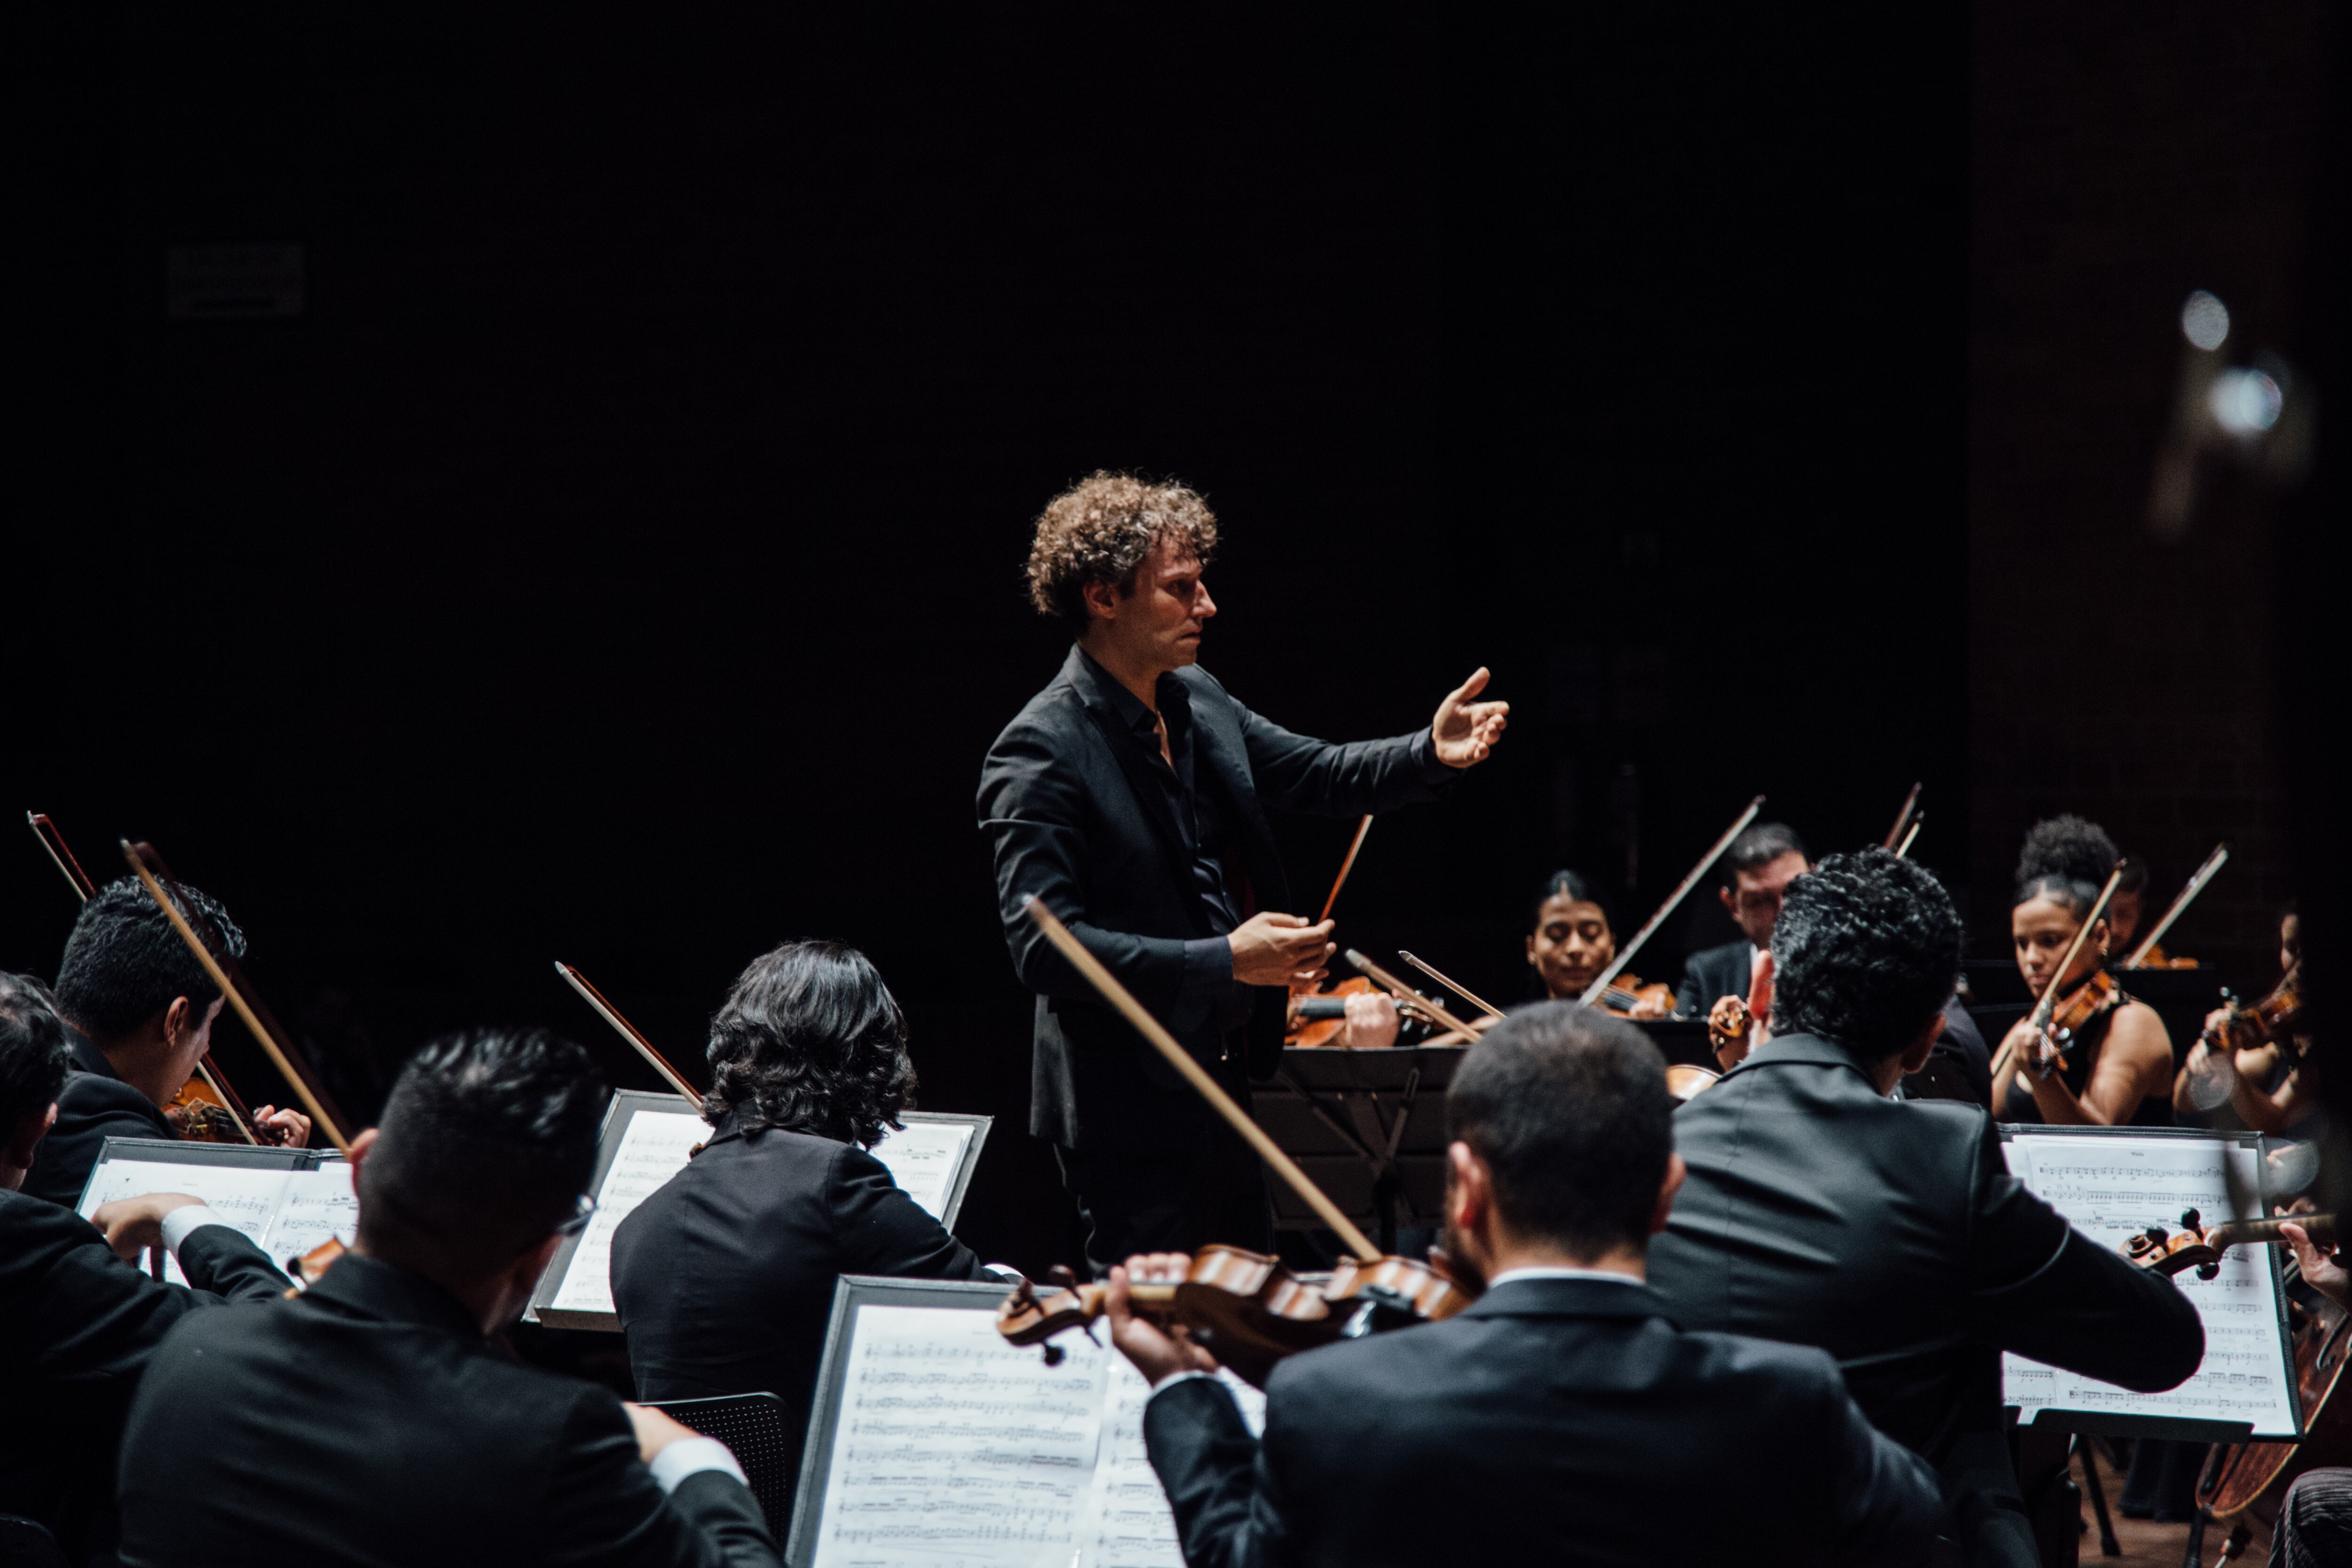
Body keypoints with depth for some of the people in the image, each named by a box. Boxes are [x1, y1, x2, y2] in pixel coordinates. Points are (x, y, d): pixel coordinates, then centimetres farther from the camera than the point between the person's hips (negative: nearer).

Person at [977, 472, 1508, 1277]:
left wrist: (1432, 752, -4)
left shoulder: (1199, 702, 6)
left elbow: (1321, 774, 17)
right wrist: (1224, 961, -29)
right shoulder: (1042, 752, -19)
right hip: (1130, 1111, -9)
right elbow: (1044, 946, -26)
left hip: (1224, 1083, 9)